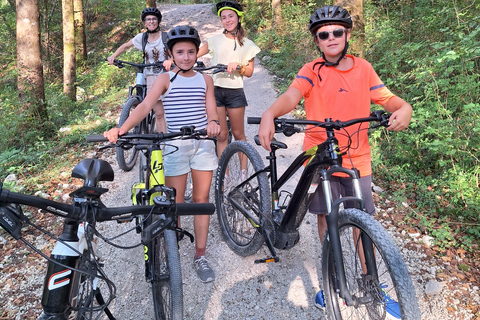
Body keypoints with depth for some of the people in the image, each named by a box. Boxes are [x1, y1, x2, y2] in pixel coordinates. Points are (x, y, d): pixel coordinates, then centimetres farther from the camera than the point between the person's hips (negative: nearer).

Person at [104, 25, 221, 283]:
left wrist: (213, 123, -22)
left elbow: (211, 110, 3)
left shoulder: (205, 80, 10)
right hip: (175, 146, -2)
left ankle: (200, 256, 20)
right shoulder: (165, 79, 1)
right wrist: (121, 129, -29)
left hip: (203, 143, 2)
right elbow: (145, 105, -13)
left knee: (201, 200, 8)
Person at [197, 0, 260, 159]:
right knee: (221, 135, 3)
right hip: (215, 90, 0)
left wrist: (238, 66, -15)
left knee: (238, 134, 7)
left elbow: (249, 72, 6)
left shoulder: (247, 44, 6)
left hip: (235, 92, 0)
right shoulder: (215, 40, 5)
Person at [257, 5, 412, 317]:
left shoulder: (363, 68, 6)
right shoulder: (312, 71, -4)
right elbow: (291, 96, -22)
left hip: (357, 157, 2)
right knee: (326, 217, 9)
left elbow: (386, 97, 4)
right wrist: (269, 114, -42)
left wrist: (405, 108, -19)